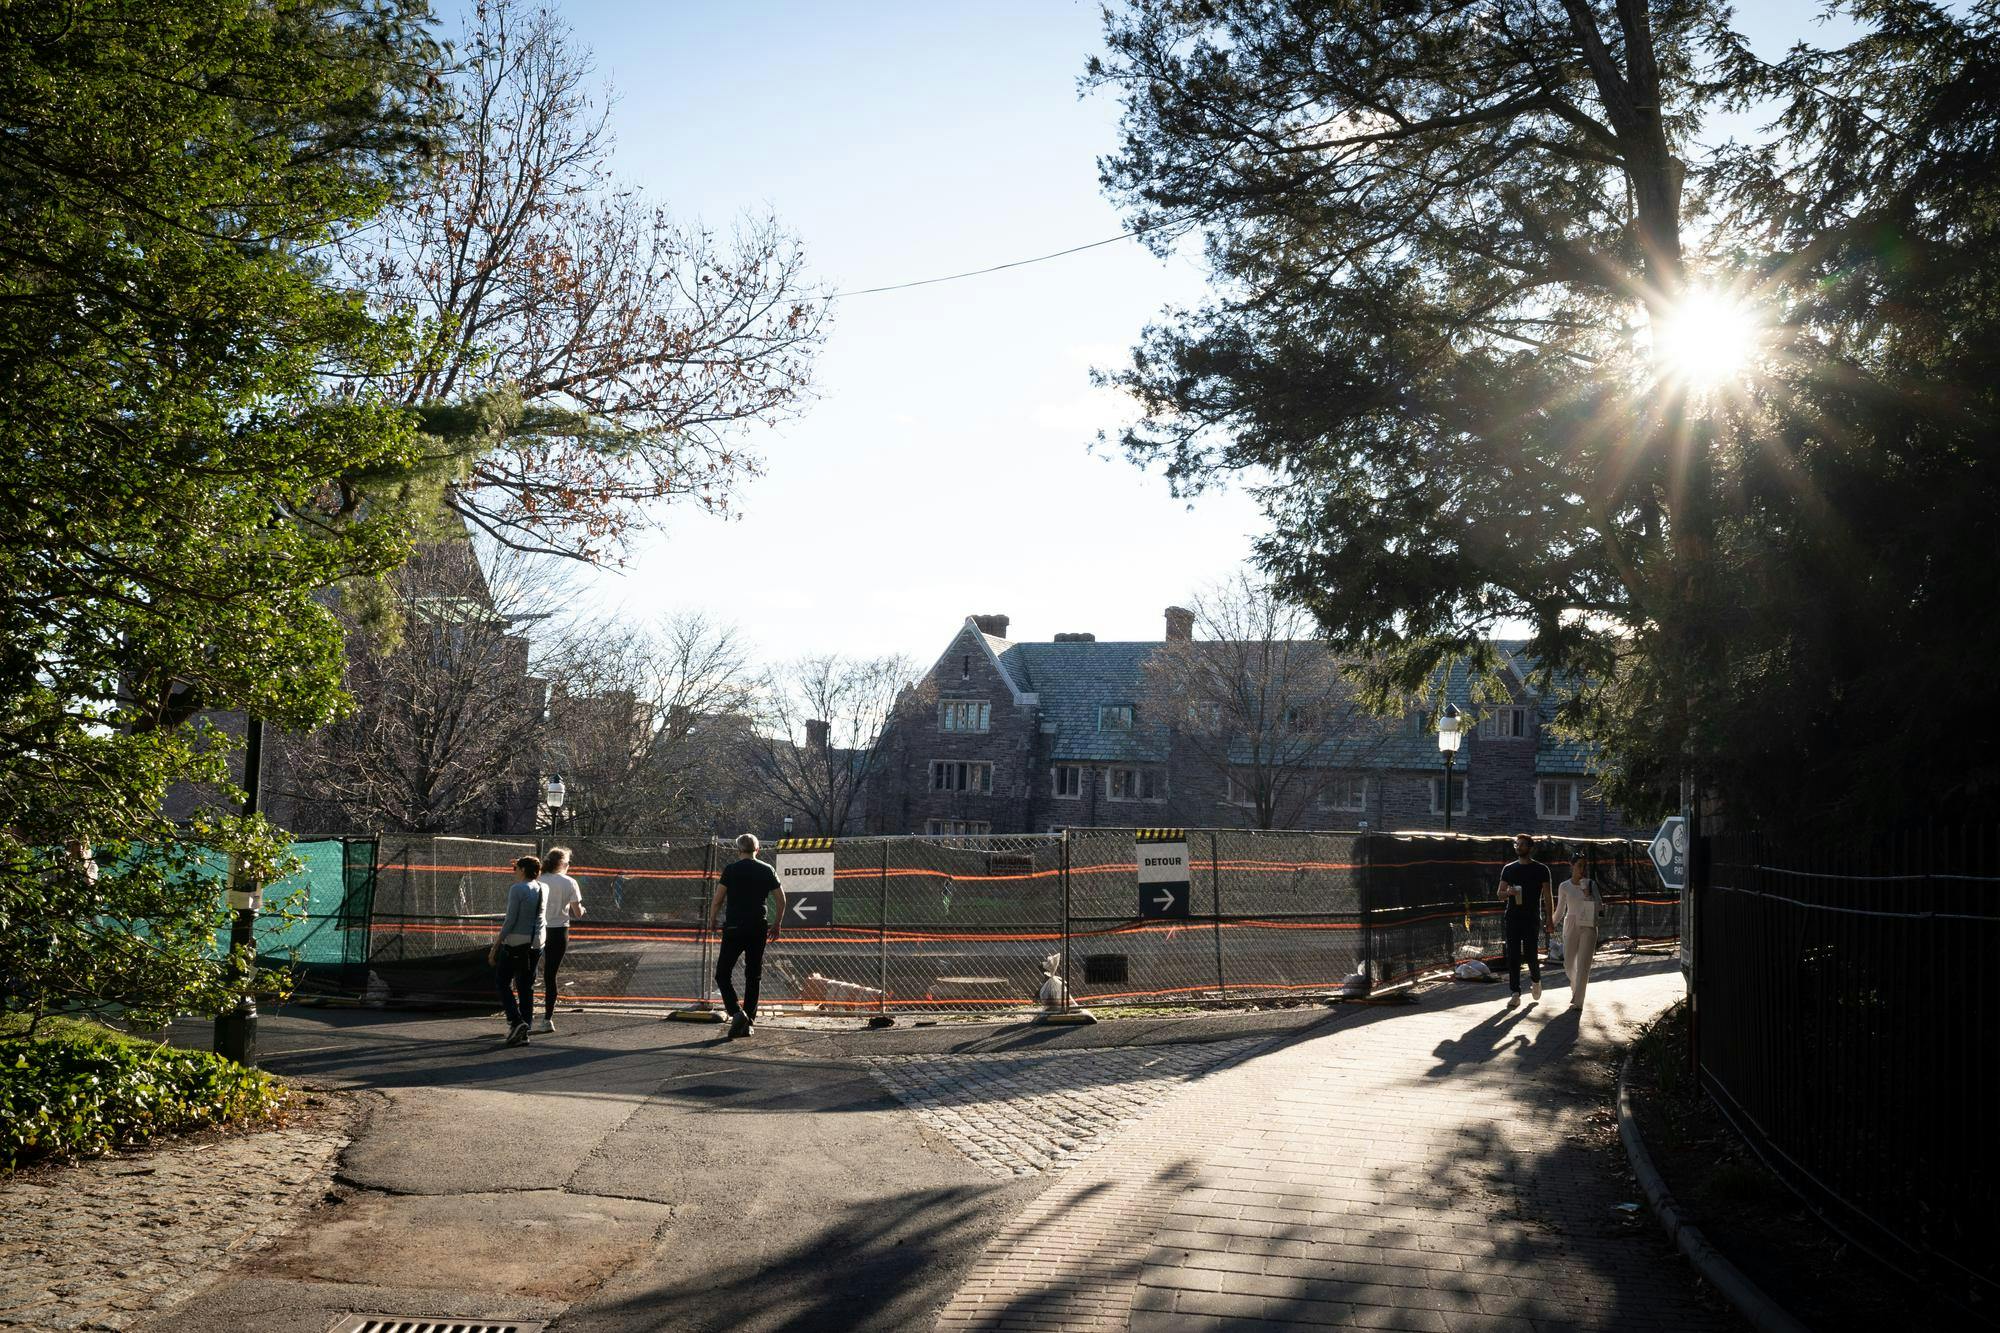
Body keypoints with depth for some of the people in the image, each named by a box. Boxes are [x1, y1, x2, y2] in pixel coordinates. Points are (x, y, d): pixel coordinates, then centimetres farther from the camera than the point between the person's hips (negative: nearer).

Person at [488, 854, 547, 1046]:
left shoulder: (517, 889, -13)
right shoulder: (544, 888, 6)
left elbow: (510, 920, -15)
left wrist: (496, 945, -9)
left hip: (515, 941, -6)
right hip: (536, 943, 6)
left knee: (503, 982, 8)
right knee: (526, 986, 11)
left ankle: (516, 1021, -10)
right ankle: (523, 1033, 10)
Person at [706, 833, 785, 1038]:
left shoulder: (731, 869, -3)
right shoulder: (767, 870, 6)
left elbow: (717, 899, -5)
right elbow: (781, 899, 7)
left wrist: (712, 921, 10)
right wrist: (776, 925, 18)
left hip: (734, 928, -3)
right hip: (758, 929, 3)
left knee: (722, 974, 3)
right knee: (753, 977, 11)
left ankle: (736, 1012, -16)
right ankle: (749, 1022, 10)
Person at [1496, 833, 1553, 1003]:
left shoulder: (1541, 870, 3)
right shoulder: (1509, 869, 11)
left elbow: (1547, 896, 3)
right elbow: (1499, 895, 12)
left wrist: (1549, 919, -4)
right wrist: (1508, 892, -11)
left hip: (1532, 918, -3)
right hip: (1512, 917, 3)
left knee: (1531, 953, -5)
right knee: (1513, 955, -2)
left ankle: (1536, 980, 26)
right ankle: (1515, 992, 1)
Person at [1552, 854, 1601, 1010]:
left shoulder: (1591, 884, 1)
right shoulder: (1564, 886, 2)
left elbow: (1599, 905, -3)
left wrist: (1587, 894, -18)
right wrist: (1552, 923, 26)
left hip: (1588, 927, -1)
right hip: (1571, 927, 1)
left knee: (1583, 964, -7)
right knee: (1569, 964, 3)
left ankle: (1578, 1001, -4)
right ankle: (1576, 985, 36)